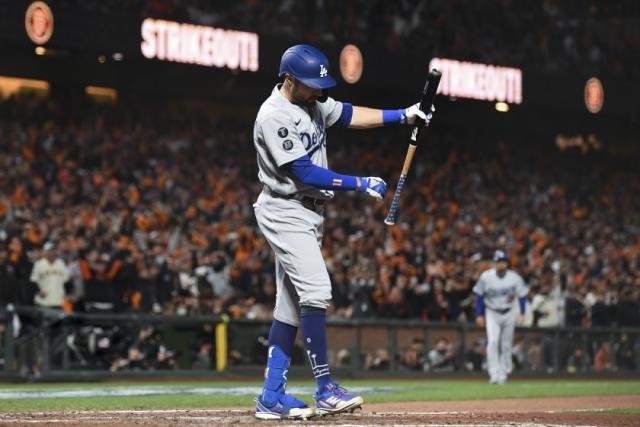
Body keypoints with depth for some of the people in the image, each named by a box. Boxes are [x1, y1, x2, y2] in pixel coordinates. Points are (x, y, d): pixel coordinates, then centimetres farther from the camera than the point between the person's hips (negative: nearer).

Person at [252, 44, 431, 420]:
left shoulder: (312, 101, 6)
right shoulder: (275, 116, -21)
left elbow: (348, 114, 18)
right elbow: (305, 173, -24)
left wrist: (401, 116, 6)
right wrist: (361, 185, -21)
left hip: (307, 214, 10)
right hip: (285, 214, -10)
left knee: (291, 304, 7)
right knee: (316, 291, -18)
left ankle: (271, 397, 9)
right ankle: (325, 390, -15)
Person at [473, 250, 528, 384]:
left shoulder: (515, 278, -9)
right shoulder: (485, 277, -9)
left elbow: (522, 296, -2)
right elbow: (479, 295, 0)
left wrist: (522, 314, -13)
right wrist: (479, 315, -3)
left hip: (509, 314, 1)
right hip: (492, 313, -1)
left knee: (506, 344, 6)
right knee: (492, 341, -17)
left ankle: (503, 373, 18)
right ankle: (494, 373, -20)